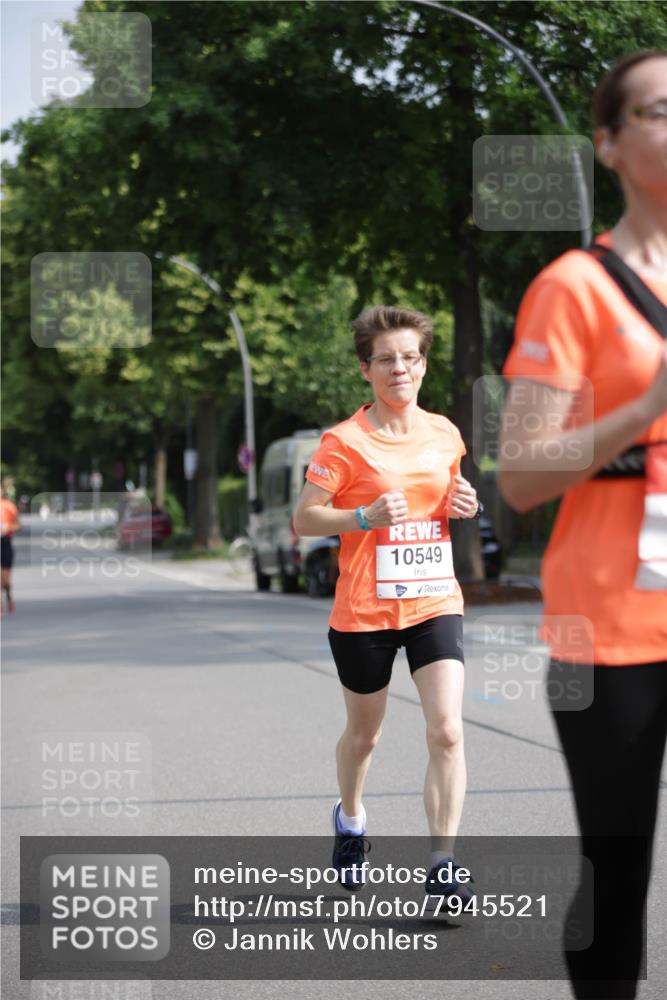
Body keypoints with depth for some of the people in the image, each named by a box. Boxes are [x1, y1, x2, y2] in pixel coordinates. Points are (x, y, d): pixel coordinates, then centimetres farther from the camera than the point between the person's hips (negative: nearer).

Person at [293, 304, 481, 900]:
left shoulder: (444, 433, 6)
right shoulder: (345, 442, -9)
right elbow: (303, 519, -9)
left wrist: (463, 505, 1)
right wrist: (366, 517, -24)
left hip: (435, 602, 3)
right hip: (365, 611, -3)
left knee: (447, 730, -13)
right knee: (364, 733, 15)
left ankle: (442, 866, -8)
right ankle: (350, 820, 45)